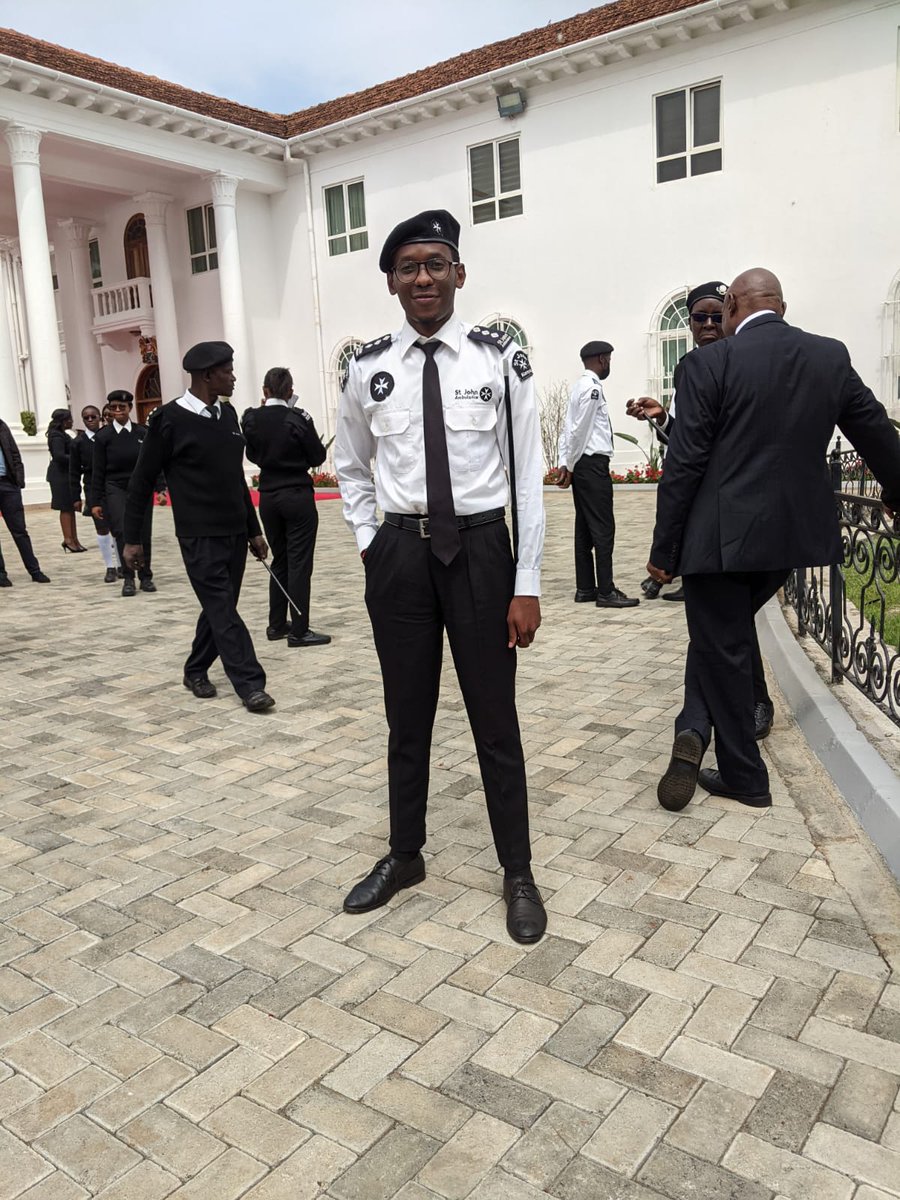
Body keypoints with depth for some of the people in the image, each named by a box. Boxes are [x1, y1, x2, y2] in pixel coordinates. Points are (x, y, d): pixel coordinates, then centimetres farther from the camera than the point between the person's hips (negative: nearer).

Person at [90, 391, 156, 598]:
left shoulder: (143, 433, 3)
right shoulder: (103, 437, 1)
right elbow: (98, 472, 2)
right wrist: (95, 502, 0)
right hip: (116, 489, -1)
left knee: (144, 534, 3)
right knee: (122, 531, -16)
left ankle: (145, 577, 17)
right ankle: (128, 578, -8)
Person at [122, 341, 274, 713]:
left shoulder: (227, 414, 9)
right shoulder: (170, 418, -10)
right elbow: (142, 480, -4)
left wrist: (253, 529, 16)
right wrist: (132, 539, -4)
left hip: (235, 532, 7)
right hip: (200, 536, -6)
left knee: (219, 607, 13)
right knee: (222, 609, -5)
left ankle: (196, 671, 29)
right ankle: (250, 684, -1)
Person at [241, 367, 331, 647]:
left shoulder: (251, 419, 0)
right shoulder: (297, 418, -13)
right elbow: (318, 457, -5)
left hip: (268, 497, 5)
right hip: (298, 497, -5)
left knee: (279, 561, 16)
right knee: (299, 563, -2)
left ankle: (277, 625, 21)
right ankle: (299, 631, -1)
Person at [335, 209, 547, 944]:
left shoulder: (500, 358, -6)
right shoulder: (368, 369, 3)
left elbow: (528, 474, -6)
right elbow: (351, 466, 18)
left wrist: (528, 584, -9)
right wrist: (368, 540, 6)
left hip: (480, 547, -2)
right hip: (399, 552, 3)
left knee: (495, 717, 7)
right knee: (407, 714, 15)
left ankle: (517, 871, 26)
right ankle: (405, 855, 35)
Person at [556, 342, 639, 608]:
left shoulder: (580, 387, 16)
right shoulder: (592, 388, -13)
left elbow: (569, 429, 12)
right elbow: (579, 431, -16)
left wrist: (565, 464, 6)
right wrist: (570, 467, -7)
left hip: (582, 465, 10)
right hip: (593, 464, -10)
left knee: (585, 528, 11)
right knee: (603, 528, -7)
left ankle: (585, 588, 15)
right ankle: (606, 591, -4)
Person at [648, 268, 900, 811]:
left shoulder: (710, 363, -9)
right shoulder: (832, 356, 5)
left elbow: (685, 464, -12)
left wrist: (664, 549, -5)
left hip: (722, 535, -5)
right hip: (794, 533, 5)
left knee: (724, 647, 7)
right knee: (725, 637, 22)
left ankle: (747, 778, 16)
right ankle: (696, 728, 13)